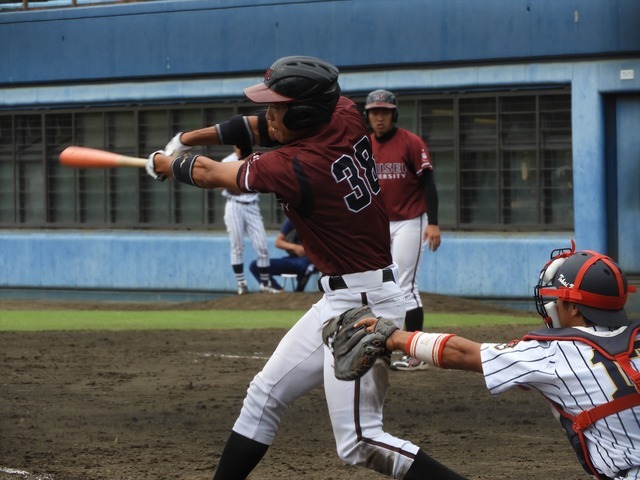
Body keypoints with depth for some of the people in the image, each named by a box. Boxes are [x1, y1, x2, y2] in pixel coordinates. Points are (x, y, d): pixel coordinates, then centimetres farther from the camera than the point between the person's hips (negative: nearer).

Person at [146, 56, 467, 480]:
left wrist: (164, 164, 16)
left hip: (363, 308, -10)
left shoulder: (295, 168, -21)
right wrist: (189, 138, 13)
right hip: (339, 301, 10)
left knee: (359, 442, -12)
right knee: (266, 394, 16)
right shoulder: (346, 116, -2)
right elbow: (268, 127, 17)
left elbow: (208, 173, -4)